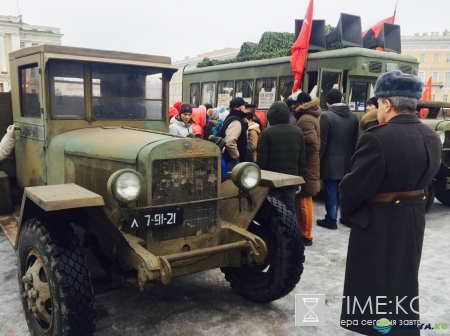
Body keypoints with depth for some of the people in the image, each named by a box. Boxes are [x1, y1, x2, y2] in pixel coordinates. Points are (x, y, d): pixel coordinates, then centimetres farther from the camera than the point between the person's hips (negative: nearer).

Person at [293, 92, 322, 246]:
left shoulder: (305, 119, -17)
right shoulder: (309, 117, 15)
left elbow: (311, 143, -28)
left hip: (305, 167, -10)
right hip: (307, 165, 10)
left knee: (304, 201, -2)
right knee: (302, 200, 15)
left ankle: (305, 236, 7)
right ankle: (301, 231, 25)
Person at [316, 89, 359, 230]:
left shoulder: (326, 116, -14)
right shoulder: (353, 116, 5)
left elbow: (322, 142, -15)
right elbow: (355, 140, 9)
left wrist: (318, 160, -5)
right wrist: (351, 157, 19)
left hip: (331, 162, -6)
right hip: (347, 161, 6)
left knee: (331, 191, 3)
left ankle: (331, 219, 10)